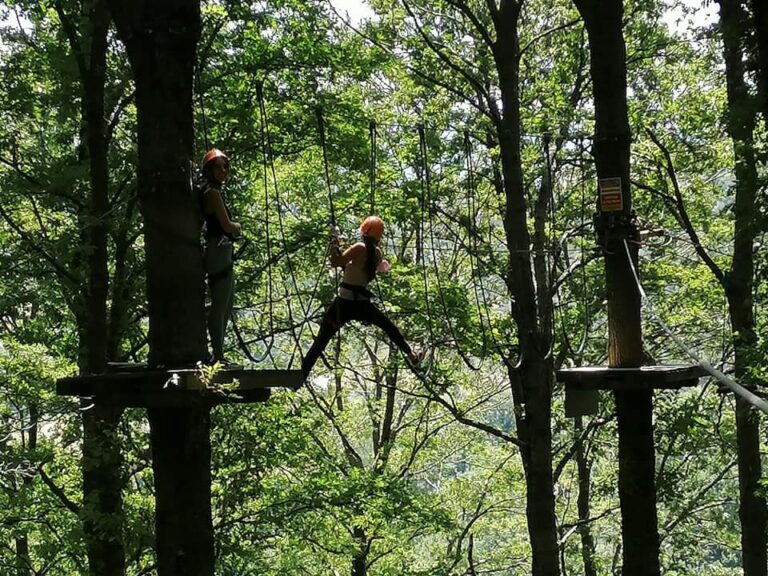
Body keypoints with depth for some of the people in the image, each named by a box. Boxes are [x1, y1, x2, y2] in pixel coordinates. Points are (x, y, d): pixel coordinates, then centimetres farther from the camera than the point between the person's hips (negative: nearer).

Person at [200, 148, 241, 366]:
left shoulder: (214, 192, 17)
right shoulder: (213, 192, -12)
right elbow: (227, 225, -17)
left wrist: (232, 227, 5)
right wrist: (237, 227, 4)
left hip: (223, 252, 11)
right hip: (218, 251, -11)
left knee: (226, 307, 15)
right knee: (220, 306, -8)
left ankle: (218, 354, 21)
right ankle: (218, 356, -6)